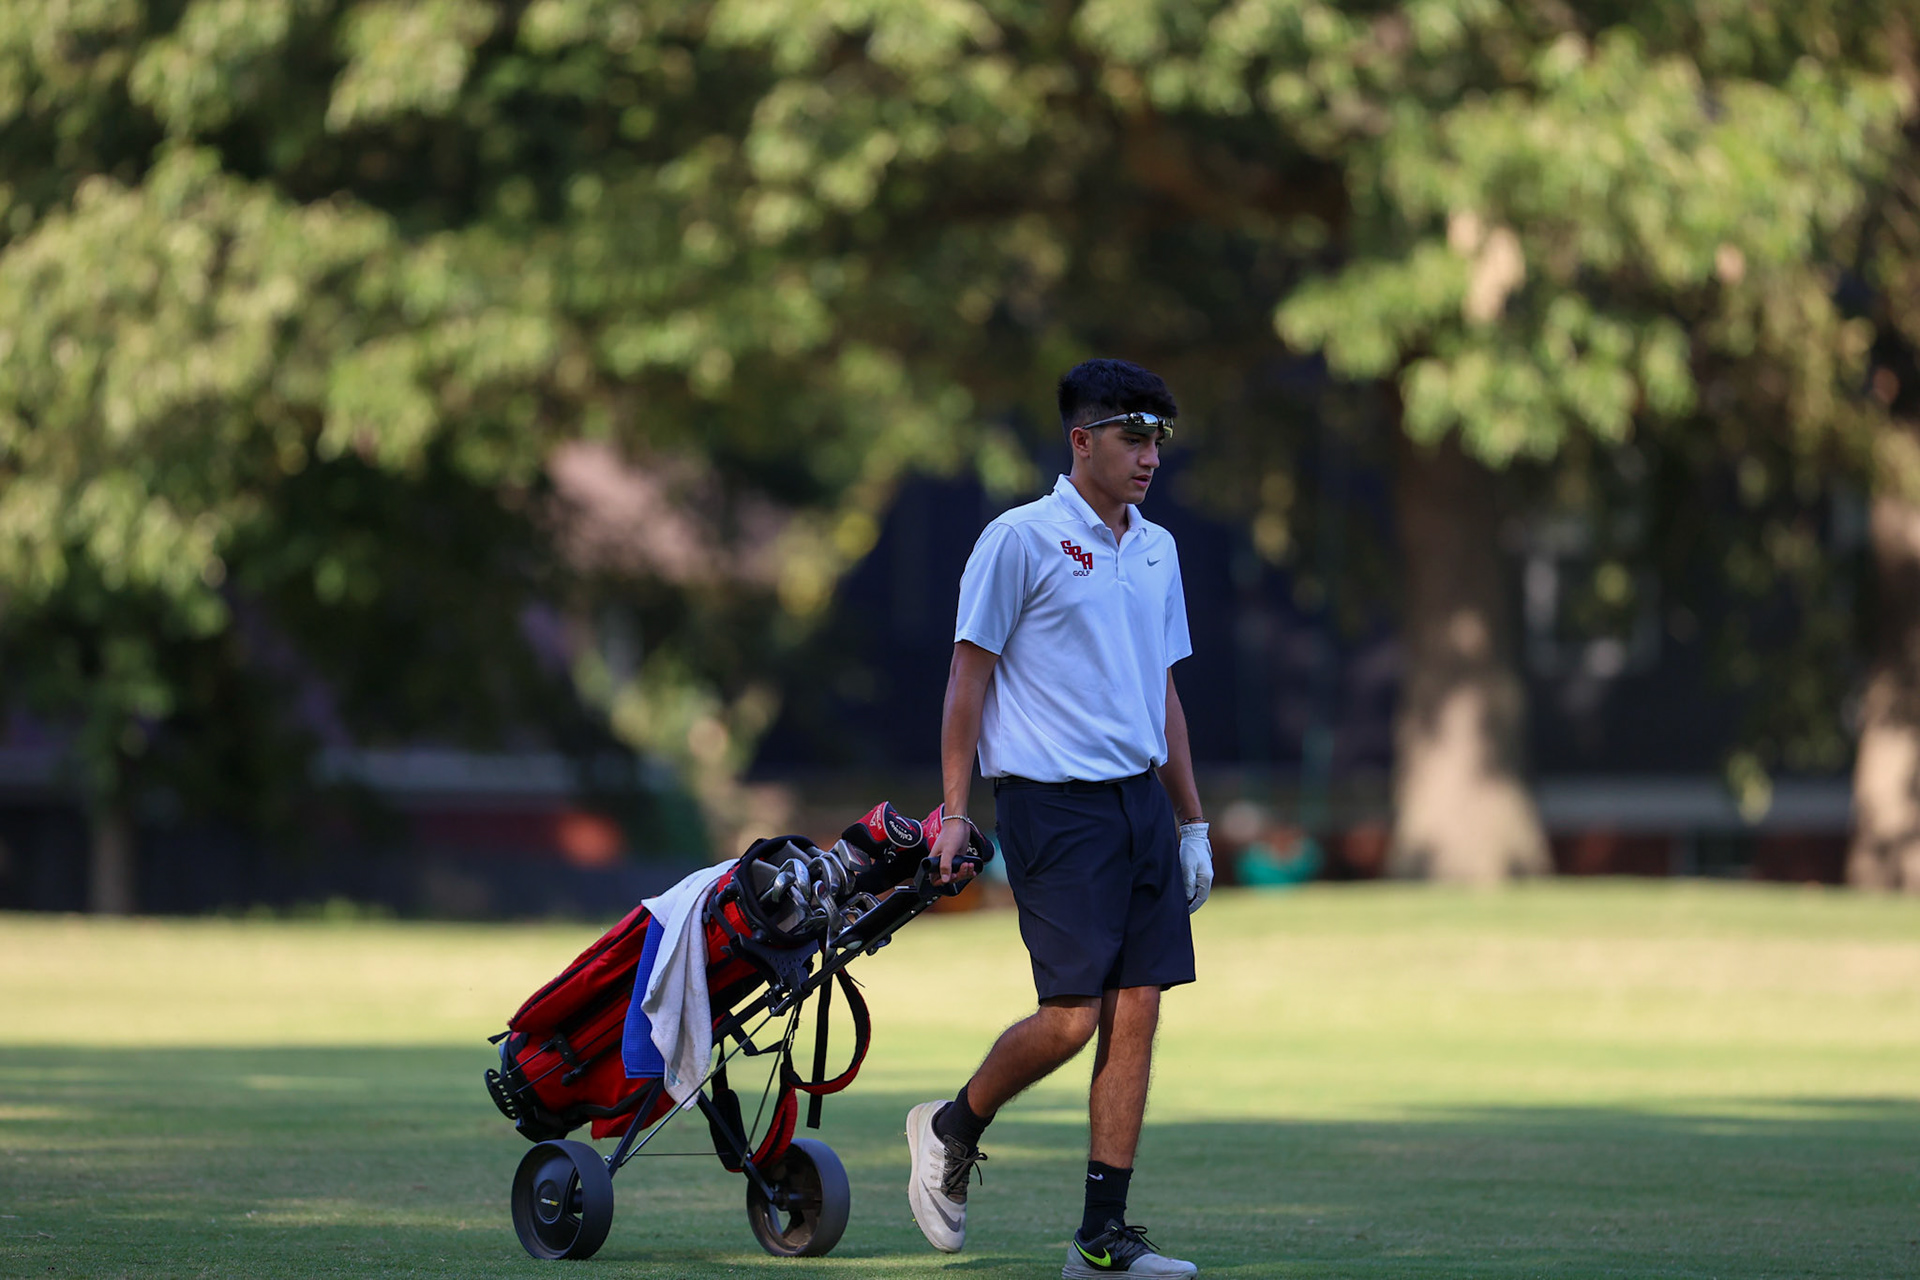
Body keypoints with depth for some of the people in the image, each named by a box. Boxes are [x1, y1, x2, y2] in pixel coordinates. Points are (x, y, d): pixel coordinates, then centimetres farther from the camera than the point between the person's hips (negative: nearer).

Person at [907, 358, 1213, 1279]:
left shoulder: (1156, 550, 15)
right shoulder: (1020, 541, -5)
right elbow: (968, 676, -4)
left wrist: (1193, 824, 20)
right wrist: (954, 812, -9)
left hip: (1139, 800, 7)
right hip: (1050, 800, -7)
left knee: (1136, 1011, 0)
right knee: (1071, 1016, -13)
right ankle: (953, 1130, 15)